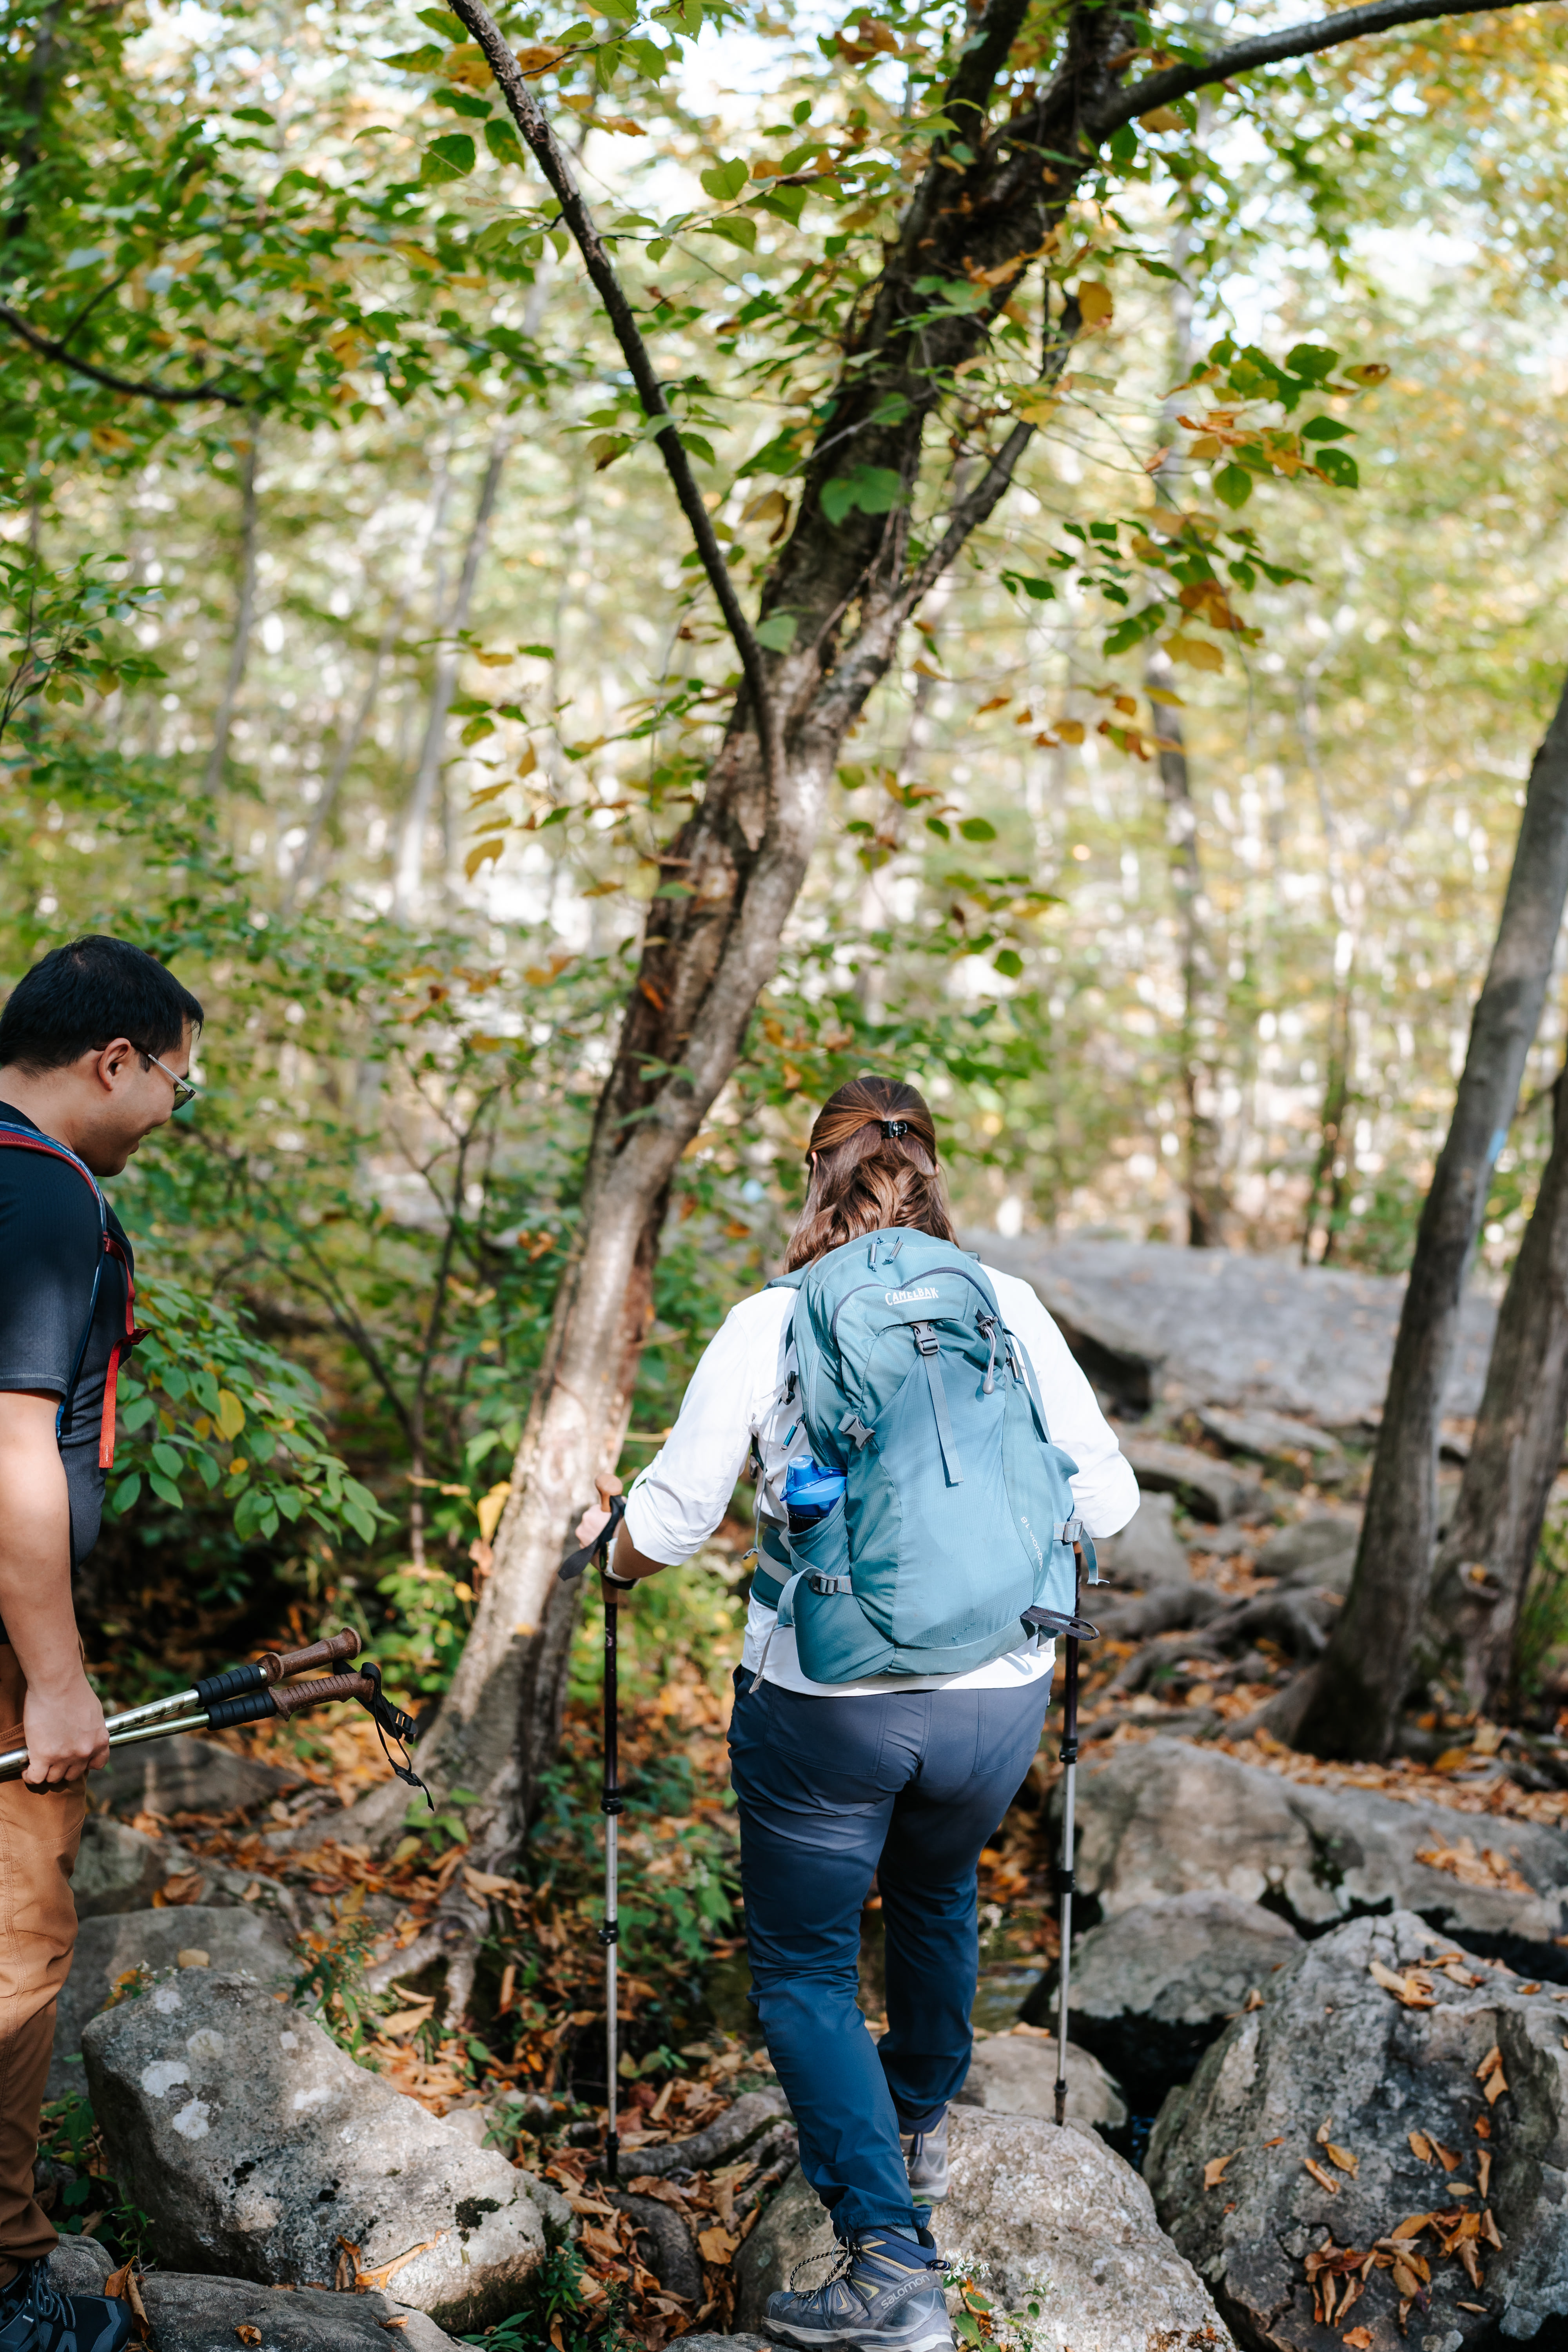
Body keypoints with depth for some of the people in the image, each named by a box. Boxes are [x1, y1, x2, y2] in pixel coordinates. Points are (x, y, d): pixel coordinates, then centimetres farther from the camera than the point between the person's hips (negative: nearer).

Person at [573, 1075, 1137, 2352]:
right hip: (1000, 1696, 4)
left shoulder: (768, 1324, -5)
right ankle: (920, 2125, 51)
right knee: (936, 1890, 31)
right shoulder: (1008, 1305, 1)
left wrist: (612, 1553, 15)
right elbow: (1107, 1500, 2)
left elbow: (672, 1519, -7)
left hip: (829, 1705, -3)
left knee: (805, 1965, 13)